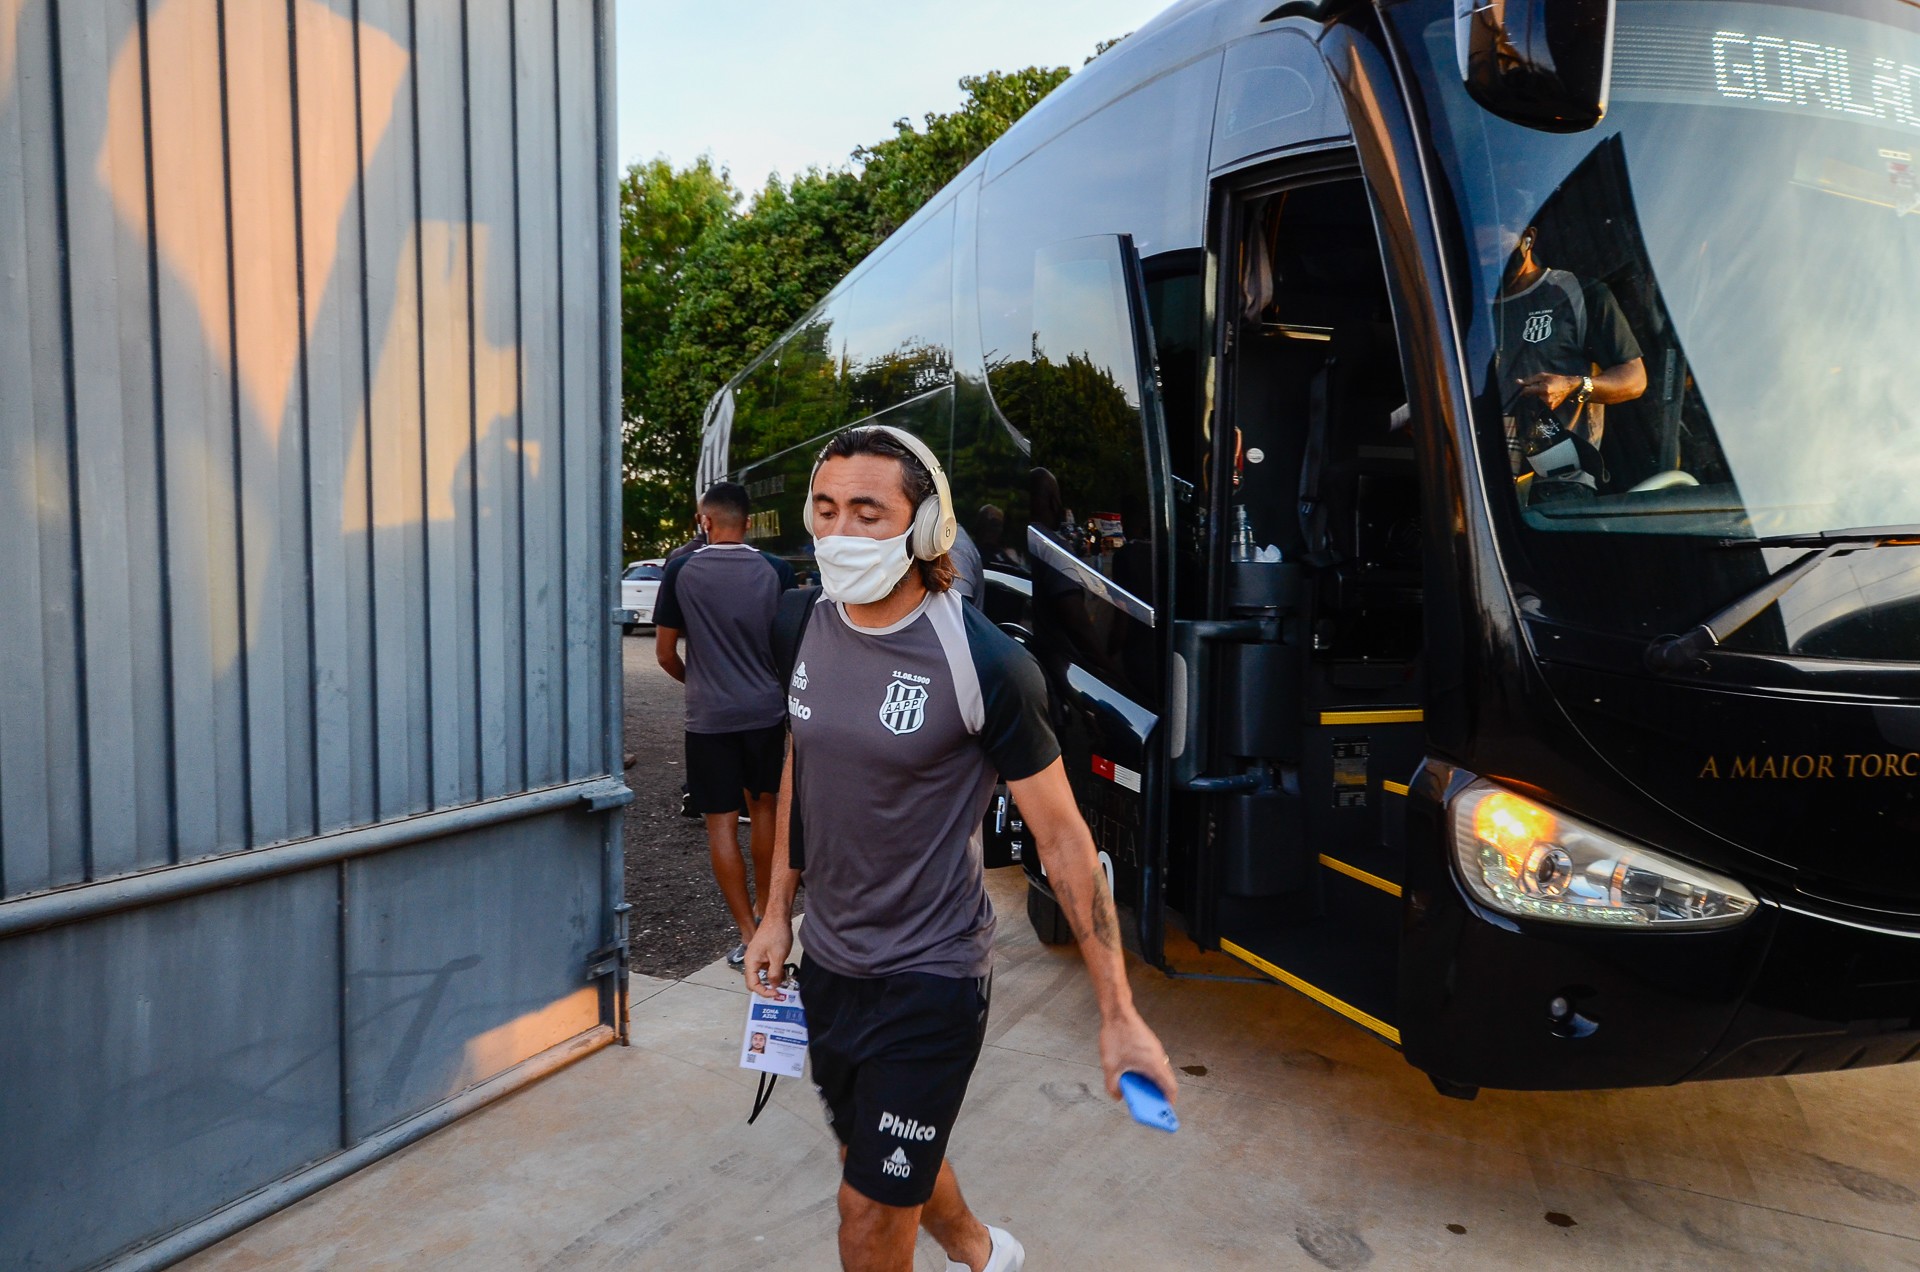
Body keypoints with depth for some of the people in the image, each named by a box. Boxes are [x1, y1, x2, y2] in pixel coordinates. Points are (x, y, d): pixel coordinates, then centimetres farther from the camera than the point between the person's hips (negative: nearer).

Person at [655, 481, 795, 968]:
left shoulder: (682, 571, -6)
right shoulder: (776, 571, -4)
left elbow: (665, 652, -1)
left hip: (709, 716, -2)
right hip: (767, 710, 3)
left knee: (722, 823, 4)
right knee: (763, 807, 20)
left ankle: (748, 935, 3)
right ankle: (765, 911, 31)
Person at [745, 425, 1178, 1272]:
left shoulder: (981, 661, -21)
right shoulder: (814, 627, -3)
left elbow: (1062, 834, -16)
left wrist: (1118, 1017, -16)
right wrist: (777, 912, 13)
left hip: (929, 976, -6)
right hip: (828, 960, 7)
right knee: (874, 1158, 25)